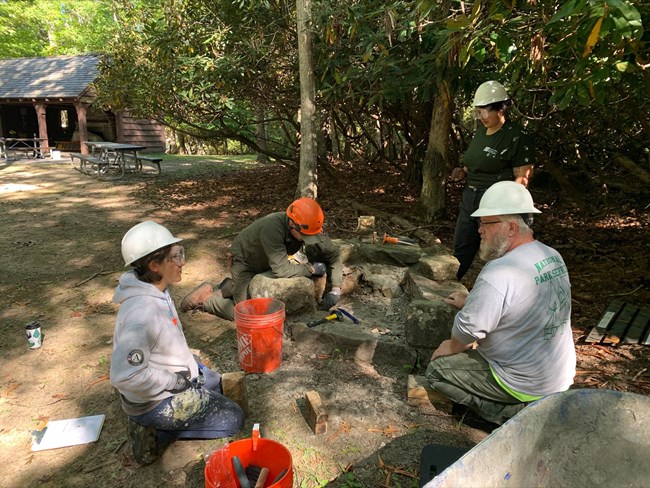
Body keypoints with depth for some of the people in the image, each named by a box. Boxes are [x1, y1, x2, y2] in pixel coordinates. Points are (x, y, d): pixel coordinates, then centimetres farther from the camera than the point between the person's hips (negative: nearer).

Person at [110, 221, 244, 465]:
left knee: (222, 387, 25)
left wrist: (192, 362, 4)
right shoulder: (142, 311, -34)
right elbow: (124, 375, -35)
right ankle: (153, 433, 2)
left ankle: (156, 425, 17)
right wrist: (175, 381, -23)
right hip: (155, 401, -9)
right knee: (233, 418, -2)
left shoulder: (157, 291, -4)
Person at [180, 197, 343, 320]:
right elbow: (281, 269, -45)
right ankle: (205, 297, 10)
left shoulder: (308, 228, -23)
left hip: (266, 263, 7)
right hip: (245, 259, -7)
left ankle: (230, 287, 33)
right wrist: (311, 269, -33)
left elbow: (334, 253, -14)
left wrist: (336, 289, -23)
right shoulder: (272, 228, -43)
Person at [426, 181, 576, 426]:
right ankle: (530, 407, 15)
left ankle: (516, 413, -3)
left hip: (528, 386, -9)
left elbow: (468, 331, -22)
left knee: (437, 370, 0)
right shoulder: (553, 257, -1)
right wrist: (472, 301, 17)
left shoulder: (498, 274, -29)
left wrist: (449, 347, -1)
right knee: (477, 349, 26)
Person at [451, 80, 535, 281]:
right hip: (469, 197, 8)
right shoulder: (481, 131, 11)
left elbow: (522, 178, -14)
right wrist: (463, 172, 5)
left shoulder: (517, 136, -12)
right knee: (460, 250, 18)